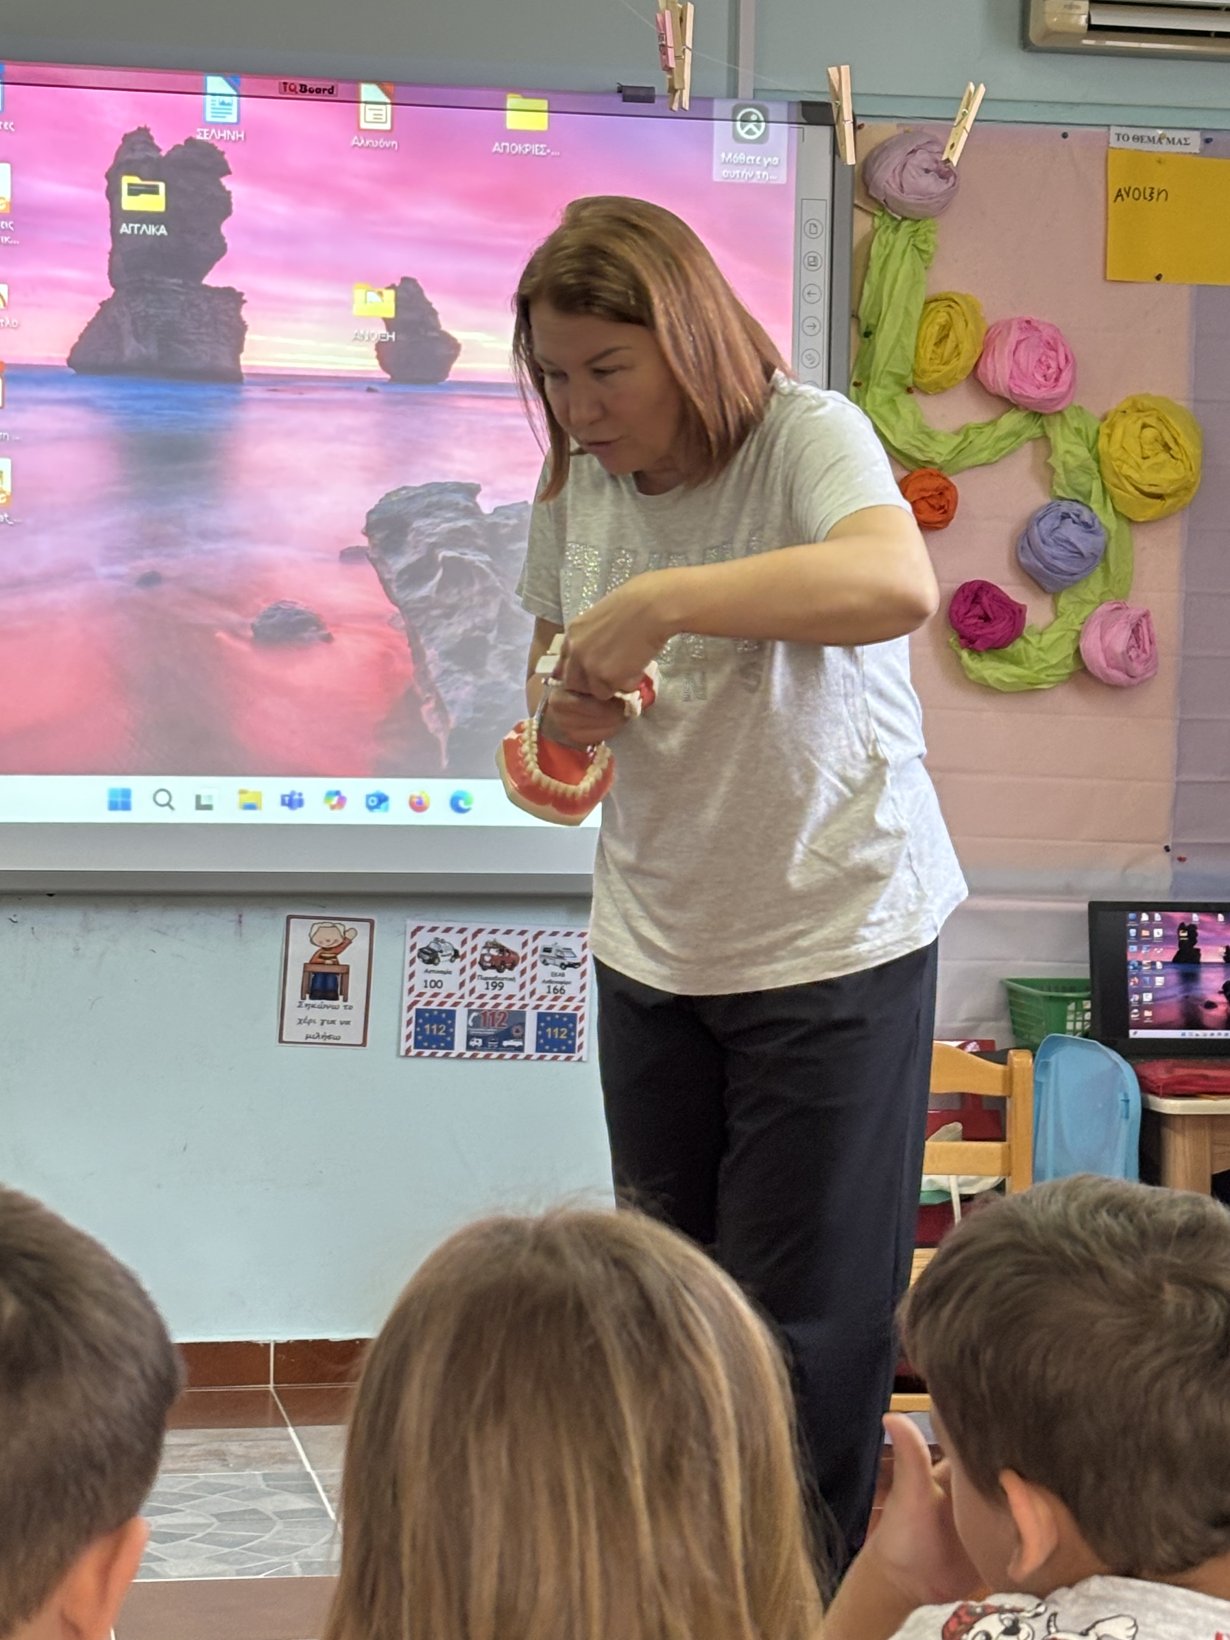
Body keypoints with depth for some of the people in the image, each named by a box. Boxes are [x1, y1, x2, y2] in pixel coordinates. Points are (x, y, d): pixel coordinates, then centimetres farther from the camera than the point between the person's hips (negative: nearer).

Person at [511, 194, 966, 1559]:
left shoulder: (806, 437, -16)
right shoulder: (577, 487, 3)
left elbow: (897, 584, -36)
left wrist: (658, 601, -38)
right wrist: (560, 705, -9)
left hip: (836, 938, -6)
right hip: (651, 944, 6)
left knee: (804, 1320, 0)